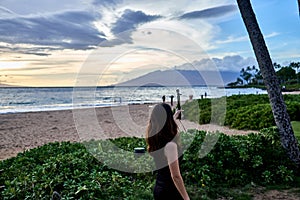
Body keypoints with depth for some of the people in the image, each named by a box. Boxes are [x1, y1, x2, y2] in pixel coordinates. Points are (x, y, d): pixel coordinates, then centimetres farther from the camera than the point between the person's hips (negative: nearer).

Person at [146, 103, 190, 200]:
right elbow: (176, 177, -25)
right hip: (170, 191, -7)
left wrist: (174, 116, 33)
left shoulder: (154, 138, -4)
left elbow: (161, 127, 21)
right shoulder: (170, 145, -28)